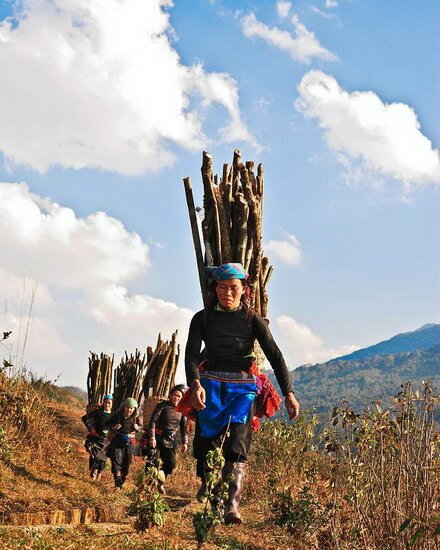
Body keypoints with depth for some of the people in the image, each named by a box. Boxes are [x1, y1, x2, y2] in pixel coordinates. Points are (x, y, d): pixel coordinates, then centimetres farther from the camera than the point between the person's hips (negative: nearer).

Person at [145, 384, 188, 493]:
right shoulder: (162, 406, -6)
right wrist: (152, 437, -20)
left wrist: (184, 442, 2)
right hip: (157, 438, -4)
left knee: (171, 463, -6)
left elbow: (183, 428, 12)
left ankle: (160, 482, 17)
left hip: (170, 441, 4)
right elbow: (153, 421, -12)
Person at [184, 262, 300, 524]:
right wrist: (196, 384, -25)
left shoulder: (252, 319, 4)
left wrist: (289, 393, -10)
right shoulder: (203, 318, 4)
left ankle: (232, 505, -16)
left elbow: (275, 355, 0)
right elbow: (191, 353, -5)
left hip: (242, 387, -1)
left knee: (237, 442, -14)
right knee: (207, 440, -6)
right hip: (211, 384, 1)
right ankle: (206, 483, 20)